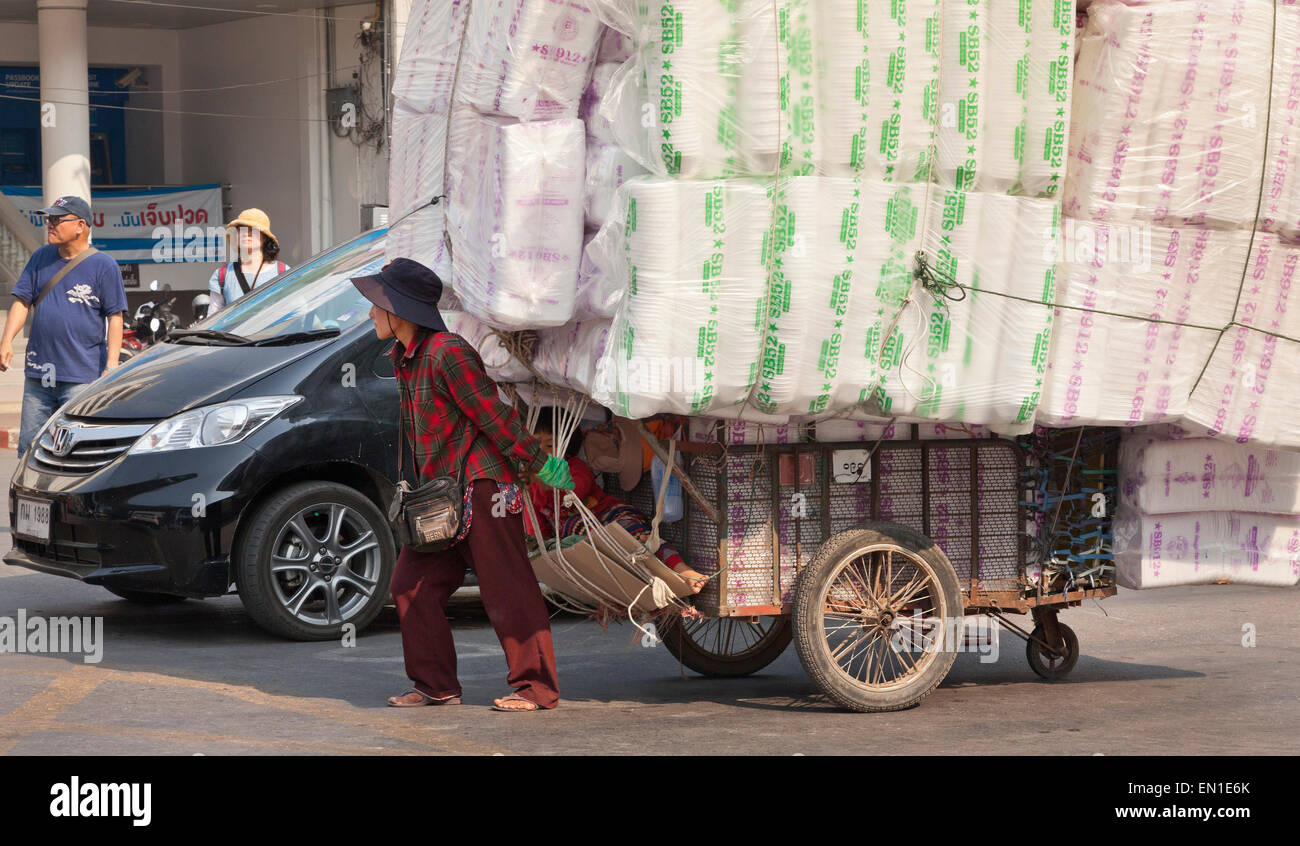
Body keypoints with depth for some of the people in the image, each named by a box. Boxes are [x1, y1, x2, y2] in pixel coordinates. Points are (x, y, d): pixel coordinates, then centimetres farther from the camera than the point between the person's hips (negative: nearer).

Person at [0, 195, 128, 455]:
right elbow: (22, 302, 12)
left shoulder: (103, 265, -1)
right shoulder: (41, 258, 13)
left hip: (82, 374, -5)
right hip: (38, 374, 5)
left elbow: (115, 317, -4)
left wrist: (111, 364, -12)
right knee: (28, 445, 6)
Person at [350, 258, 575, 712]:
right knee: (412, 586, 7)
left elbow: (494, 416, -17)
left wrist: (539, 462, -15)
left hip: (483, 485, -10)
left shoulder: (447, 353, -18)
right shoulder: (404, 359, 12)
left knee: (506, 589, -6)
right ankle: (435, 686, 16)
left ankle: (535, 687, 1)